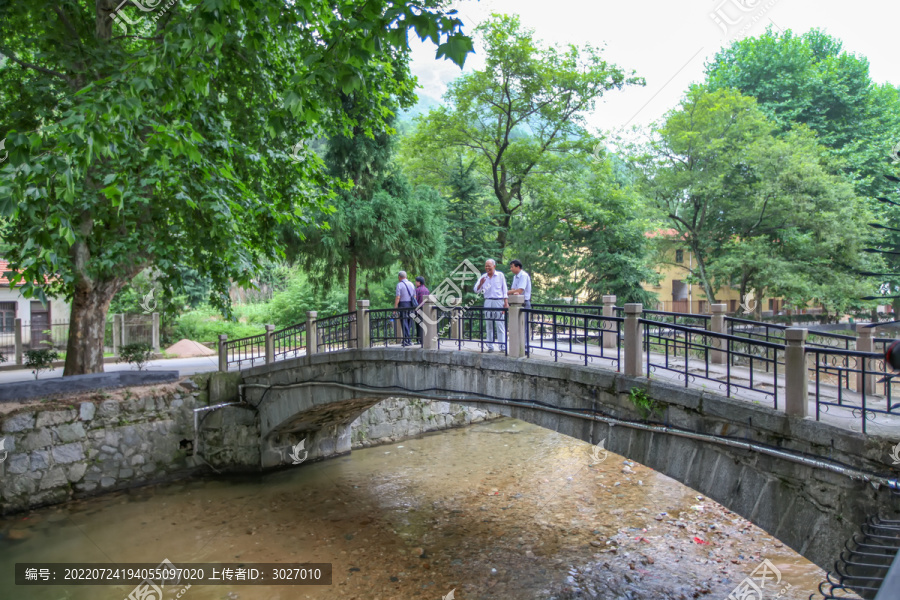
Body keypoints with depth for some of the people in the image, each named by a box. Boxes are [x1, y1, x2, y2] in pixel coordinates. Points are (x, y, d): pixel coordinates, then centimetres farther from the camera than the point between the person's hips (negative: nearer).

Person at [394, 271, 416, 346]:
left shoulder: (399, 284, -6)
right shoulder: (411, 284, 13)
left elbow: (397, 298, -12)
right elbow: (414, 296, 13)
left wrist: (395, 308, -10)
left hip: (403, 304, -6)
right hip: (411, 305, 6)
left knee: (404, 323, -3)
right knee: (408, 323, 11)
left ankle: (408, 341, -7)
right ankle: (405, 339, 14)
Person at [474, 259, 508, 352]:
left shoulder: (500, 275, 4)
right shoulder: (483, 277, 9)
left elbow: (505, 289, 6)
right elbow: (476, 290, 7)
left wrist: (506, 302, -1)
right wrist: (480, 284, -13)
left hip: (498, 302, -3)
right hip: (488, 302, 3)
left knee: (500, 325, -5)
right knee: (489, 326, 5)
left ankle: (502, 346, -2)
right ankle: (490, 346, 10)